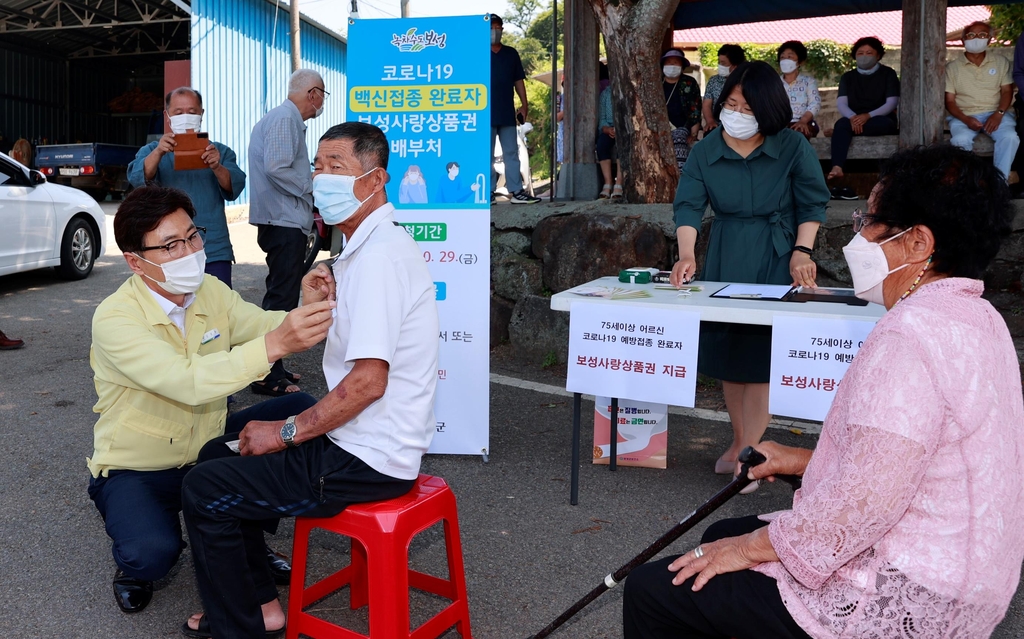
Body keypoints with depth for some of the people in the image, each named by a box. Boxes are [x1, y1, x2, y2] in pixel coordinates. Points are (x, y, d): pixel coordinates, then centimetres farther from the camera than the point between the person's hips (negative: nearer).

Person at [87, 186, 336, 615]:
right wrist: (274, 345, -50)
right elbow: (188, 382, -39)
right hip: (136, 470, -6)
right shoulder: (114, 319, -25)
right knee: (151, 554, -35)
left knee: (302, 410, -11)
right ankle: (133, 561, 7)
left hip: (207, 449, 6)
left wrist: (307, 311, -33)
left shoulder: (210, 291, -4)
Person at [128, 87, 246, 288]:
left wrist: (217, 168, -25)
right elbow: (137, 179, -8)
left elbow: (234, 188, -4)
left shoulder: (220, 151, 14)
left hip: (214, 251, 0)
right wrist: (158, 152, -26)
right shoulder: (151, 152, 14)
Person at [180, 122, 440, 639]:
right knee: (218, 455, 18)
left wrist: (286, 432, -17)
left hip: (365, 461, -11)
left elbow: (368, 381, -27)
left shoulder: (379, 255, -22)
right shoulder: (369, 246, 13)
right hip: (361, 441, 11)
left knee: (203, 490, -5)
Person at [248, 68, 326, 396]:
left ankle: (272, 368, 25)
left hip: (283, 222, 11)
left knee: (280, 295, 16)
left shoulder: (286, 118, 20)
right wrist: (312, 188, -12)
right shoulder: (285, 118, -13)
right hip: (285, 222, -11)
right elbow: (276, 168, -23)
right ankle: (267, 376, -4)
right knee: (281, 299, -8)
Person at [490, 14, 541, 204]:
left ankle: (516, 191, 5)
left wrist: (524, 104, 7)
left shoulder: (511, 53, 13)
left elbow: (519, 80, 15)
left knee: (511, 153, 3)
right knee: (486, 155, 1)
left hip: (507, 113, 4)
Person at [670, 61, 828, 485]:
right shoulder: (705, 151, -3)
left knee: (761, 356, -6)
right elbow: (688, 204, -11)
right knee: (727, 352, 9)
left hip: (777, 259, -3)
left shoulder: (793, 147, -8)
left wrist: (802, 252, -12)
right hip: (725, 259, 3)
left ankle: (750, 452, -1)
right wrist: (686, 254, -26)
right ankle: (739, 439, 25)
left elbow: (812, 204, -1)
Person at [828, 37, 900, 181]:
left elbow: (892, 103, -4)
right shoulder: (847, 77, 15)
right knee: (841, 123, -35)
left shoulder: (887, 74, 7)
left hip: (881, 121, -2)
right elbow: (841, 103, 1)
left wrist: (868, 115, -21)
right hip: (854, 120, 2)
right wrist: (852, 117, -22)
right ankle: (837, 167, -51)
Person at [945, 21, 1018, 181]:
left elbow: (1007, 90, 7)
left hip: (995, 113, 1)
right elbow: (949, 100, 1)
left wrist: (998, 114, -13)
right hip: (964, 116, -1)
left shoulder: (1000, 62, 12)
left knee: (1010, 137, -30)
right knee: (961, 140, -35)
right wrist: (966, 119, -16)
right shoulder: (952, 67, 6)